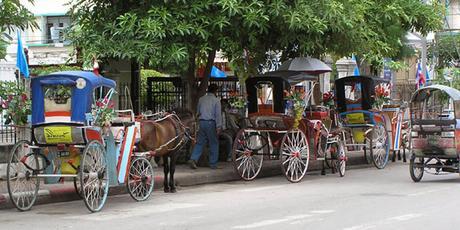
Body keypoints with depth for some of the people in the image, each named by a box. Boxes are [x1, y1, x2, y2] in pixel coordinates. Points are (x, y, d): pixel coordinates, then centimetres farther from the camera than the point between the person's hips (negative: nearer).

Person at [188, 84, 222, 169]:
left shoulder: (201, 99, 12)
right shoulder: (216, 100, -3)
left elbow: (198, 112, 16)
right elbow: (218, 114, -9)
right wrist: (218, 127, -10)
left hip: (202, 122, 5)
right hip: (211, 123, -5)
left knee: (200, 142, 8)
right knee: (214, 143, 5)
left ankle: (193, 159, -9)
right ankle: (213, 164, 8)